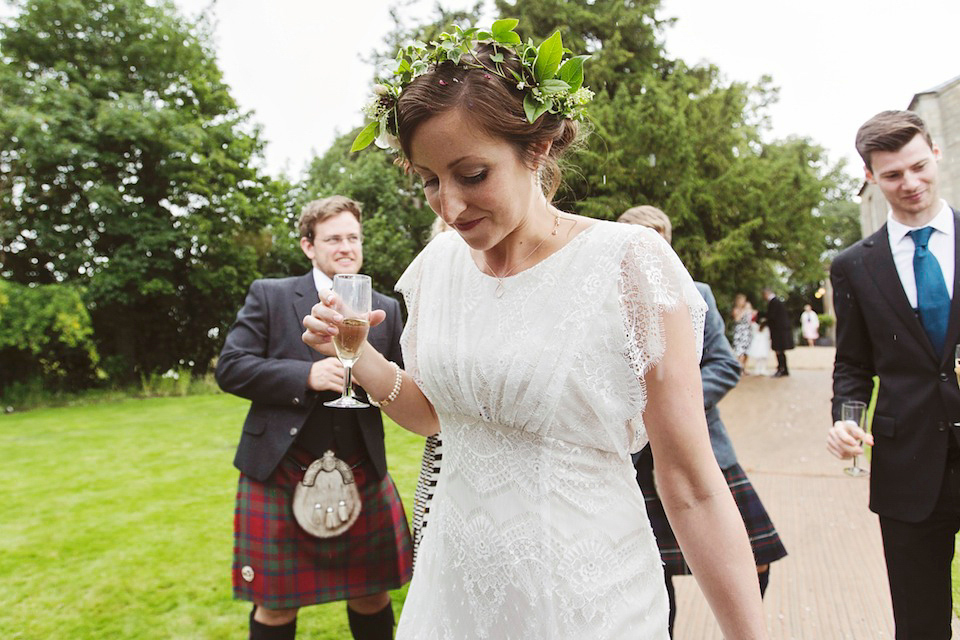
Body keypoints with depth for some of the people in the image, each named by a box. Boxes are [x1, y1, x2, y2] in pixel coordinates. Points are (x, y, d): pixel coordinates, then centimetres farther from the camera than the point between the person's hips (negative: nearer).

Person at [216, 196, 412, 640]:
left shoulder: (386, 309, 7)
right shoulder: (270, 295, 0)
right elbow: (230, 368, -6)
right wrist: (307, 375, -18)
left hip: (362, 477, 2)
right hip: (280, 474, -2)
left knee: (372, 595, 14)